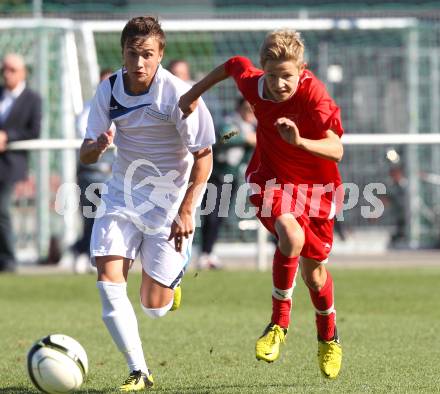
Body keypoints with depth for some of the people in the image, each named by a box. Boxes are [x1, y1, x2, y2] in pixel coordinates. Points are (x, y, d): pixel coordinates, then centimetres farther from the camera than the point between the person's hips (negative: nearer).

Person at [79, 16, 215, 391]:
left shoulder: (178, 95, -19)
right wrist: (96, 146, -26)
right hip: (122, 194, 4)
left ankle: (174, 275, 36)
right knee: (108, 281, -15)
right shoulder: (108, 90, -6)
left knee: (154, 306, -2)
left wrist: (185, 212, -19)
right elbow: (86, 154, -1)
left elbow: (203, 157, -13)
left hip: (170, 199, -4)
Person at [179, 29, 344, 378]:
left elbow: (336, 150, -34)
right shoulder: (253, 85, -17)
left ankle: (328, 337, 39)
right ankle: (279, 322, -13)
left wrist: (299, 141, -50)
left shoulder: (314, 95, -27)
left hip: (316, 185, -1)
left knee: (313, 272, 8)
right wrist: (195, 93, 13)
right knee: (291, 235, -32)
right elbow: (233, 65, 7)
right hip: (272, 179, 1)